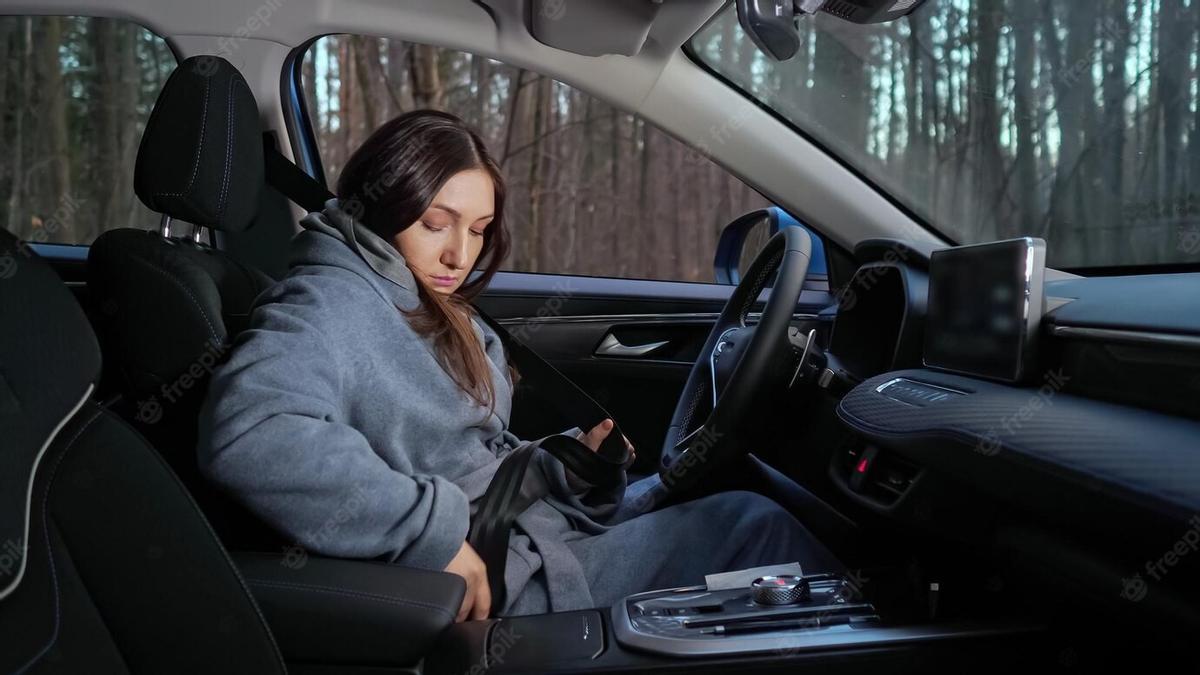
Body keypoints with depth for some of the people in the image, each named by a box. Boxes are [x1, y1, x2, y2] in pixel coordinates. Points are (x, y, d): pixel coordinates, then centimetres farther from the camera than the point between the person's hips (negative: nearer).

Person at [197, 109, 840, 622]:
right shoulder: (329, 304, -16)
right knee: (750, 528, -5)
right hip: (499, 583, -9)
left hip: (534, 527, 9)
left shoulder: (432, 308, 14)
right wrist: (435, 532, -32)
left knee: (745, 514, 8)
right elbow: (246, 434, -36)